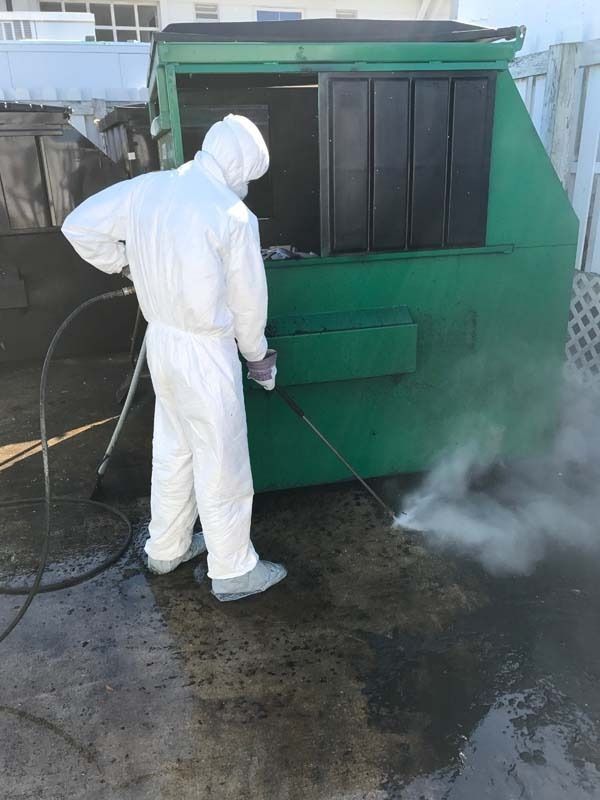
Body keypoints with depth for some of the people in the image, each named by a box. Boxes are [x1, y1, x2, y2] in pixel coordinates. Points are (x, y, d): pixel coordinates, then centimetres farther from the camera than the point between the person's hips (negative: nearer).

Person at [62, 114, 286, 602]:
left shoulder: (146, 187, 2)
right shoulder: (233, 215, -16)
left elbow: (80, 227, 6)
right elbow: (249, 299, -8)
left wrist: (129, 265, 16)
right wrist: (257, 356, 7)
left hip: (161, 339, 7)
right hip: (206, 350, -7)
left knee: (173, 448, 21)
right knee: (222, 462, 5)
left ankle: (167, 548, 37)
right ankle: (233, 571, 21)